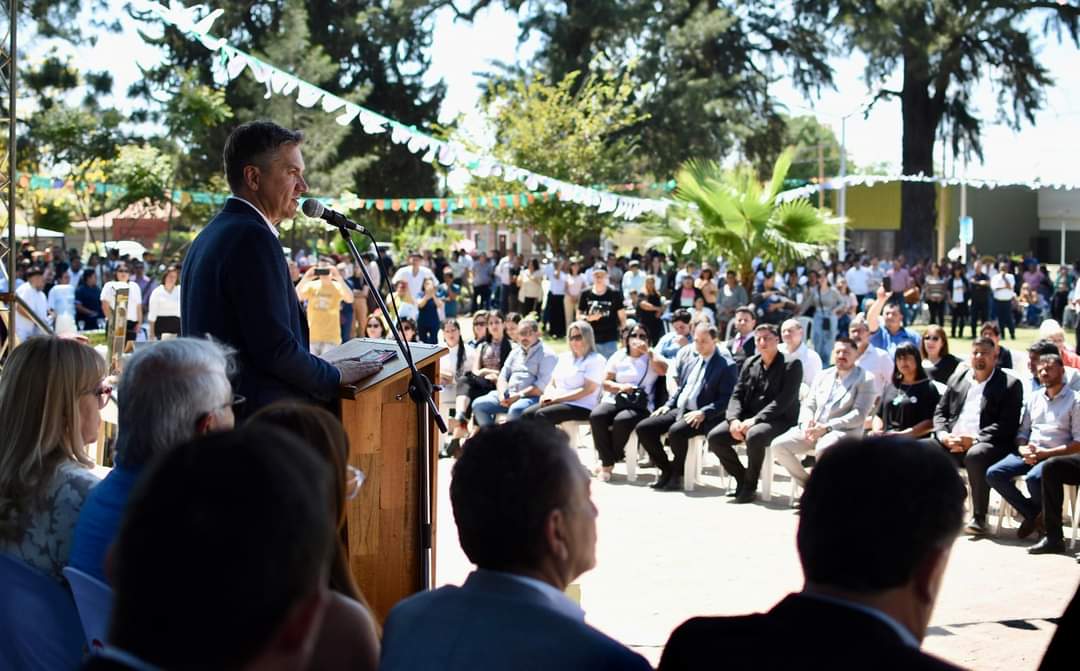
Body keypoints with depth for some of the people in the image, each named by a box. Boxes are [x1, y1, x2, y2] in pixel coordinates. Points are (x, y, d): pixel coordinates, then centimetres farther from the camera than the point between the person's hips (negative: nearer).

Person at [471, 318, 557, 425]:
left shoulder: (546, 355, 1)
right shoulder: (515, 352, 23)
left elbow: (541, 386, -10)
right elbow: (502, 376, 18)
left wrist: (518, 396, -16)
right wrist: (502, 394, -3)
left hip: (531, 397, -7)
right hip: (508, 395, 7)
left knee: (515, 410, -39)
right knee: (478, 404, -12)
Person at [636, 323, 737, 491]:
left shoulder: (727, 365, -5)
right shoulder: (690, 361, 19)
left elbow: (726, 399, -13)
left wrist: (703, 413, -24)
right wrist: (668, 405, 9)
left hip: (703, 417, -8)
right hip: (679, 410, 8)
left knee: (676, 431, -35)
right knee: (643, 428, -9)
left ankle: (677, 474, -11)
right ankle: (667, 470, 4)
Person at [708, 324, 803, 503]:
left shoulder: (792, 364, -5)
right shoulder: (750, 363, 14)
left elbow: (783, 401, -15)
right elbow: (737, 395, 11)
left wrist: (755, 420, -23)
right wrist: (734, 419, -10)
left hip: (778, 420, -6)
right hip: (748, 417, 6)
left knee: (754, 436, -37)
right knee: (714, 437, -14)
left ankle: (750, 485, -15)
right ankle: (742, 478, 4)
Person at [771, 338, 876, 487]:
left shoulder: (865, 379, 0)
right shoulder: (823, 376, 18)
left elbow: (859, 414, -10)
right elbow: (808, 405, 16)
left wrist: (827, 427, -20)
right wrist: (806, 423, -9)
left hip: (844, 431, -6)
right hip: (813, 429, 6)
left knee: (823, 449, -38)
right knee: (778, 445, -15)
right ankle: (807, 482, 2)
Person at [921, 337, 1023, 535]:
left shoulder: (1010, 384, 5)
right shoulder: (957, 379, 22)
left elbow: (1007, 424, -6)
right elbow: (940, 411, 19)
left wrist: (974, 440, -17)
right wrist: (944, 435, -4)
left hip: (985, 444, -5)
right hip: (951, 442, 5)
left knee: (975, 456, -38)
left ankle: (979, 518, -27)